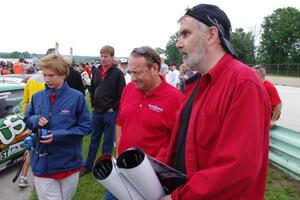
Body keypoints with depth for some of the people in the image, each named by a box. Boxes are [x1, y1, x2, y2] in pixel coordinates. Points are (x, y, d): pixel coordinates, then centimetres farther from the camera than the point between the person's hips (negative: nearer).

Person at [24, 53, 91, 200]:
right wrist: (35, 120, -10)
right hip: (42, 163, 2)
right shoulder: (37, 97, 1)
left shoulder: (77, 97, -10)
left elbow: (85, 127, -8)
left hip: (69, 162, -1)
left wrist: (58, 135, -20)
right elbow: (27, 119, 14)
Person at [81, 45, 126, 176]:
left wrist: (113, 108, -11)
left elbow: (122, 94, -11)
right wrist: (93, 104, 9)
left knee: (108, 141, 7)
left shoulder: (117, 73, -9)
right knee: (94, 139, 16)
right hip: (96, 111, 5)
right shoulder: (96, 71, 7)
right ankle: (88, 166, 28)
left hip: (110, 113, -5)